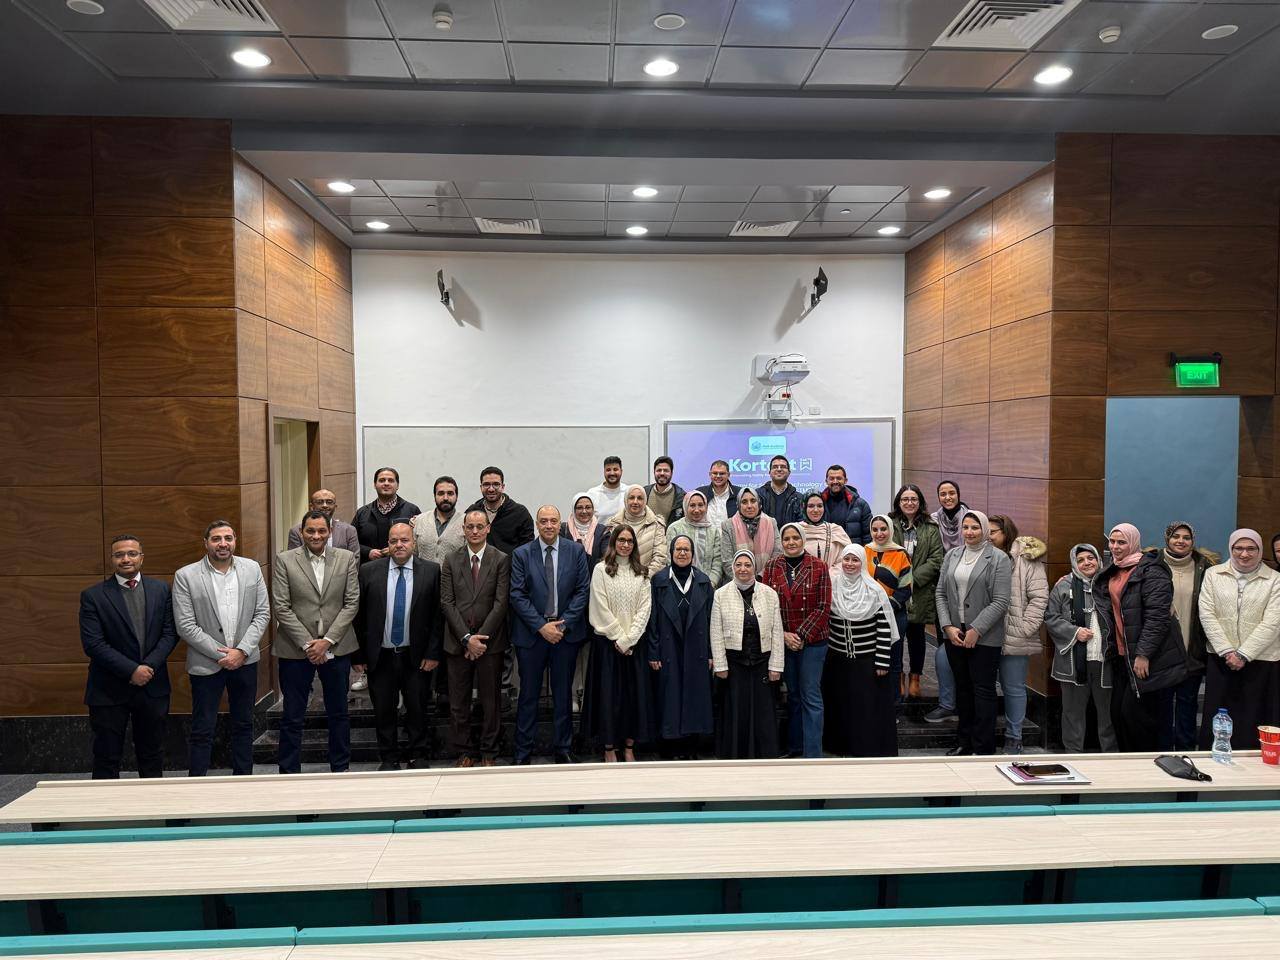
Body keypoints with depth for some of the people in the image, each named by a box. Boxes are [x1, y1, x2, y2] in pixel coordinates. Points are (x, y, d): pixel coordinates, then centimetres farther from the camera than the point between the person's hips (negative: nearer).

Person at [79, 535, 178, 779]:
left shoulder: (160, 589, 5)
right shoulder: (93, 596, -4)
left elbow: (170, 632, 2)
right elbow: (93, 644, -11)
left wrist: (150, 666, -12)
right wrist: (131, 670, -17)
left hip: (153, 686, 3)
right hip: (110, 691, -3)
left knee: (152, 757, 14)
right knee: (107, 760, 7)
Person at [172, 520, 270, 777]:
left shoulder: (252, 569, 0)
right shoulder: (185, 576, -8)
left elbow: (262, 613, 0)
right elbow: (185, 626, -10)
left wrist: (241, 651, -10)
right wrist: (220, 653, -13)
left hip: (245, 660, 3)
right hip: (206, 664, -3)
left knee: (243, 725, 14)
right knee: (202, 731, 4)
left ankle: (243, 780, 27)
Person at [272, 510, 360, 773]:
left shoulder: (347, 559, 1)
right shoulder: (284, 560, -3)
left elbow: (352, 603, -2)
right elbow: (281, 607, -6)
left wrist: (327, 640, -10)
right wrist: (307, 643, -11)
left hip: (336, 647, 2)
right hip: (295, 650, -1)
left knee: (339, 714, 13)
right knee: (292, 718, 7)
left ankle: (340, 769, 26)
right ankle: (289, 772, 19)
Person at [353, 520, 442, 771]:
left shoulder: (431, 570, -3)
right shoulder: (369, 571, -1)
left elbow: (437, 615, -4)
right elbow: (358, 615, 1)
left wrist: (433, 653, -7)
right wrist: (359, 655, -1)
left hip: (416, 656, -1)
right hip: (379, 656, 1)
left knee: (417, 709, 9)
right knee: (383, 710, 11)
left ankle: (417, 756, 25)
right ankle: (389, 758, 27)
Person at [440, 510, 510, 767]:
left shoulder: (501, 560, -1)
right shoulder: (451, 561, 6)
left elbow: (501, 603, -6)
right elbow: (447, 602, 0)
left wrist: (481, 636, -11)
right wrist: (466, 637, -9)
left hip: (490, 641, -2)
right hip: (457, 641, 2)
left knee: (490, 701, 6)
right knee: (458, 702, 7)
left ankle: (489, 753, 18)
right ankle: (464, 752, 19)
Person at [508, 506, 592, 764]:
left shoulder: (576, 551, 2)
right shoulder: (522, 554, -1)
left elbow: (582, 590, -1)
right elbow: (517, 595, -5)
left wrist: (563, 624, -9)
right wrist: (541, 626, -13)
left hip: (566, 632, 1)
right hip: (531, 633, -1)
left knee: (563, 694, 10)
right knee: (529, 694, 6)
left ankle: (563, 749, 22)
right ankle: (523, 752, 17)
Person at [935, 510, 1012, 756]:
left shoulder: (998, 559, -6)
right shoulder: (952, 555, 9)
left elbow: (1000, 602, -12)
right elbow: (941, 593, 8)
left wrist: (976, 630, -15)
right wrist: (947, 626, -4)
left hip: (985, 638, -5)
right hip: (954, 634, 5)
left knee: (983, 690, 1)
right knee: (962, 688, 14)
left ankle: (984, 748, 10)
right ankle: (963, 742, 25)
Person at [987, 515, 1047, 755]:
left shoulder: (1027, 559, -4)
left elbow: (1039, 597, -8)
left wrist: (1025, 628, -13)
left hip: (1013, 638, -4)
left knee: (1013, 688, 6)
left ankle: (1013, 737, 18)